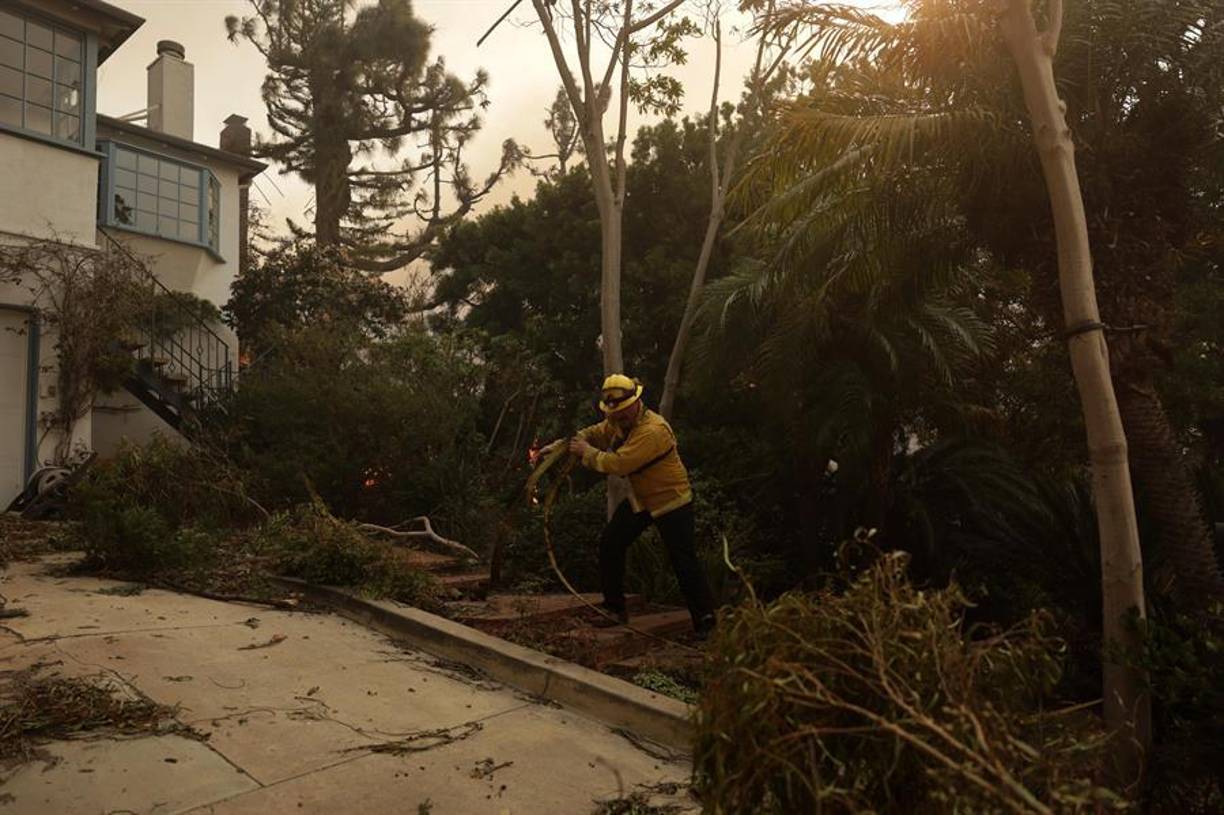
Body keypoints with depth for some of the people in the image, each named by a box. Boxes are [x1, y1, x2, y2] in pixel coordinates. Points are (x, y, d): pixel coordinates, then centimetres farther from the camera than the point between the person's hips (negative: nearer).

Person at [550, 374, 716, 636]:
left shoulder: (653, 430, -32)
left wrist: (586, 452, -21)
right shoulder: (617, 422, -2)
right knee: (610, 544, 4)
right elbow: (593, 433, 10)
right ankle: (615, 608, 17)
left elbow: (618, 464, -35)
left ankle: (705, 619, 6)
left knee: (683, 561, -8)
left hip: (671, 500, -8)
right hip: (639, 498, 9)